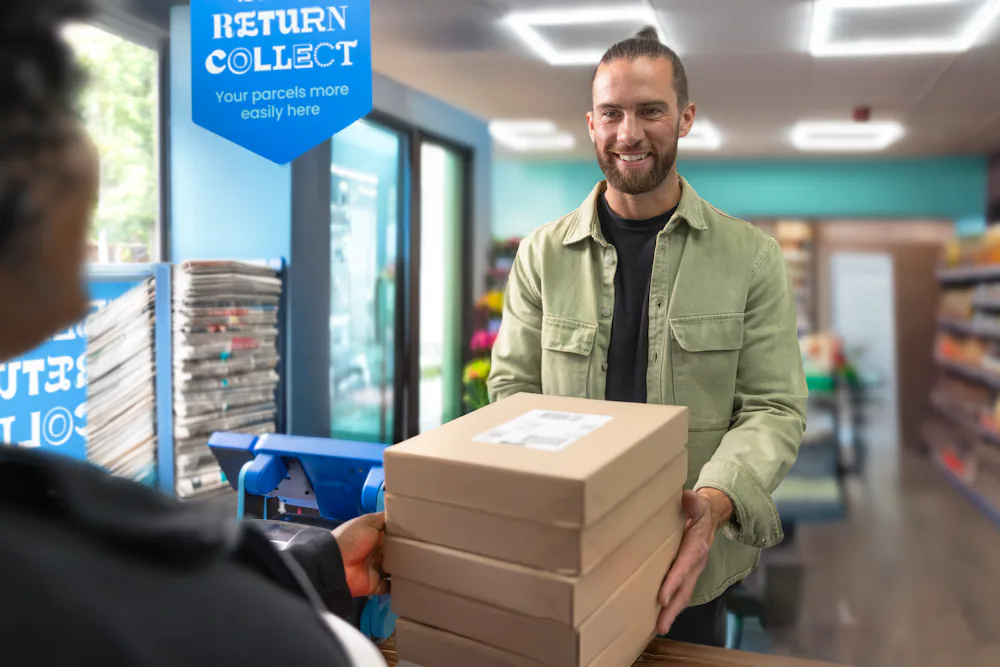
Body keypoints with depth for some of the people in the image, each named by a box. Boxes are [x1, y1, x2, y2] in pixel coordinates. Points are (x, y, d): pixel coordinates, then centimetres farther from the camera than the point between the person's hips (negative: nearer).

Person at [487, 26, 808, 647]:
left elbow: (774, 407, -7)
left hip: (691, 559, 0)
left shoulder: (752, 258, -4)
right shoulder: (542, 254, 0)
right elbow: (512, 386, 1)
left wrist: (716, 498, -27)